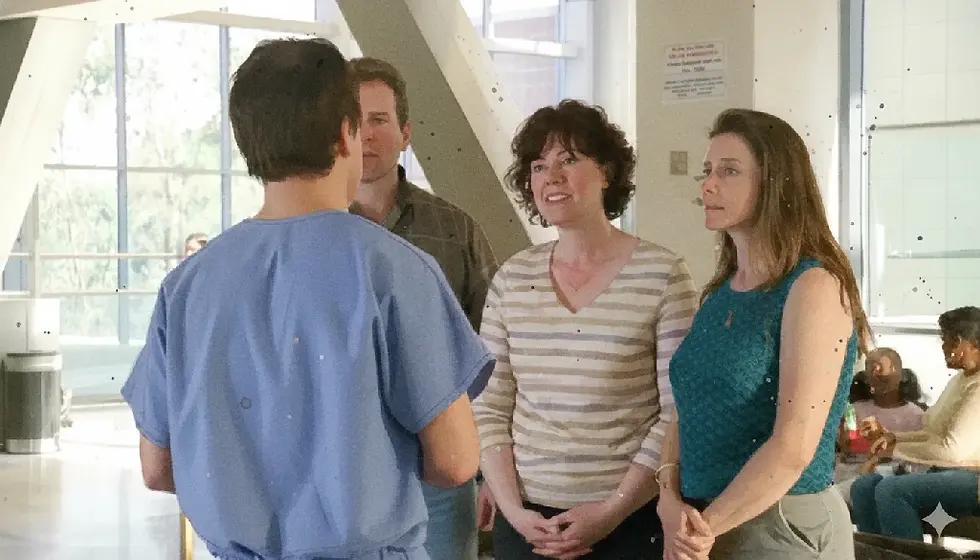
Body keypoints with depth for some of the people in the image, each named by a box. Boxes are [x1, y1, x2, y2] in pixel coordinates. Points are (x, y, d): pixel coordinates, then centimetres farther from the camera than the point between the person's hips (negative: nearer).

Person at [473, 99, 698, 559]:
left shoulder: (662, 275, -6)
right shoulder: (512, 279, 4)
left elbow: (680, 414, -9)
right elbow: (488, 409, 5)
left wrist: (612, 511, -13)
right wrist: (513, 511, -5)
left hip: (634, 521, -3)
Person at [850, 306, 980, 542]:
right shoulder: (960, 379, 18)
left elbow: (953, 449, -24)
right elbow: (934, 434, 20)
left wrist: (896, 449, -12)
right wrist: (894, 437, 2)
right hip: (947, 473, 10)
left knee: (890, 489, -30)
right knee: (864, 486, -8)